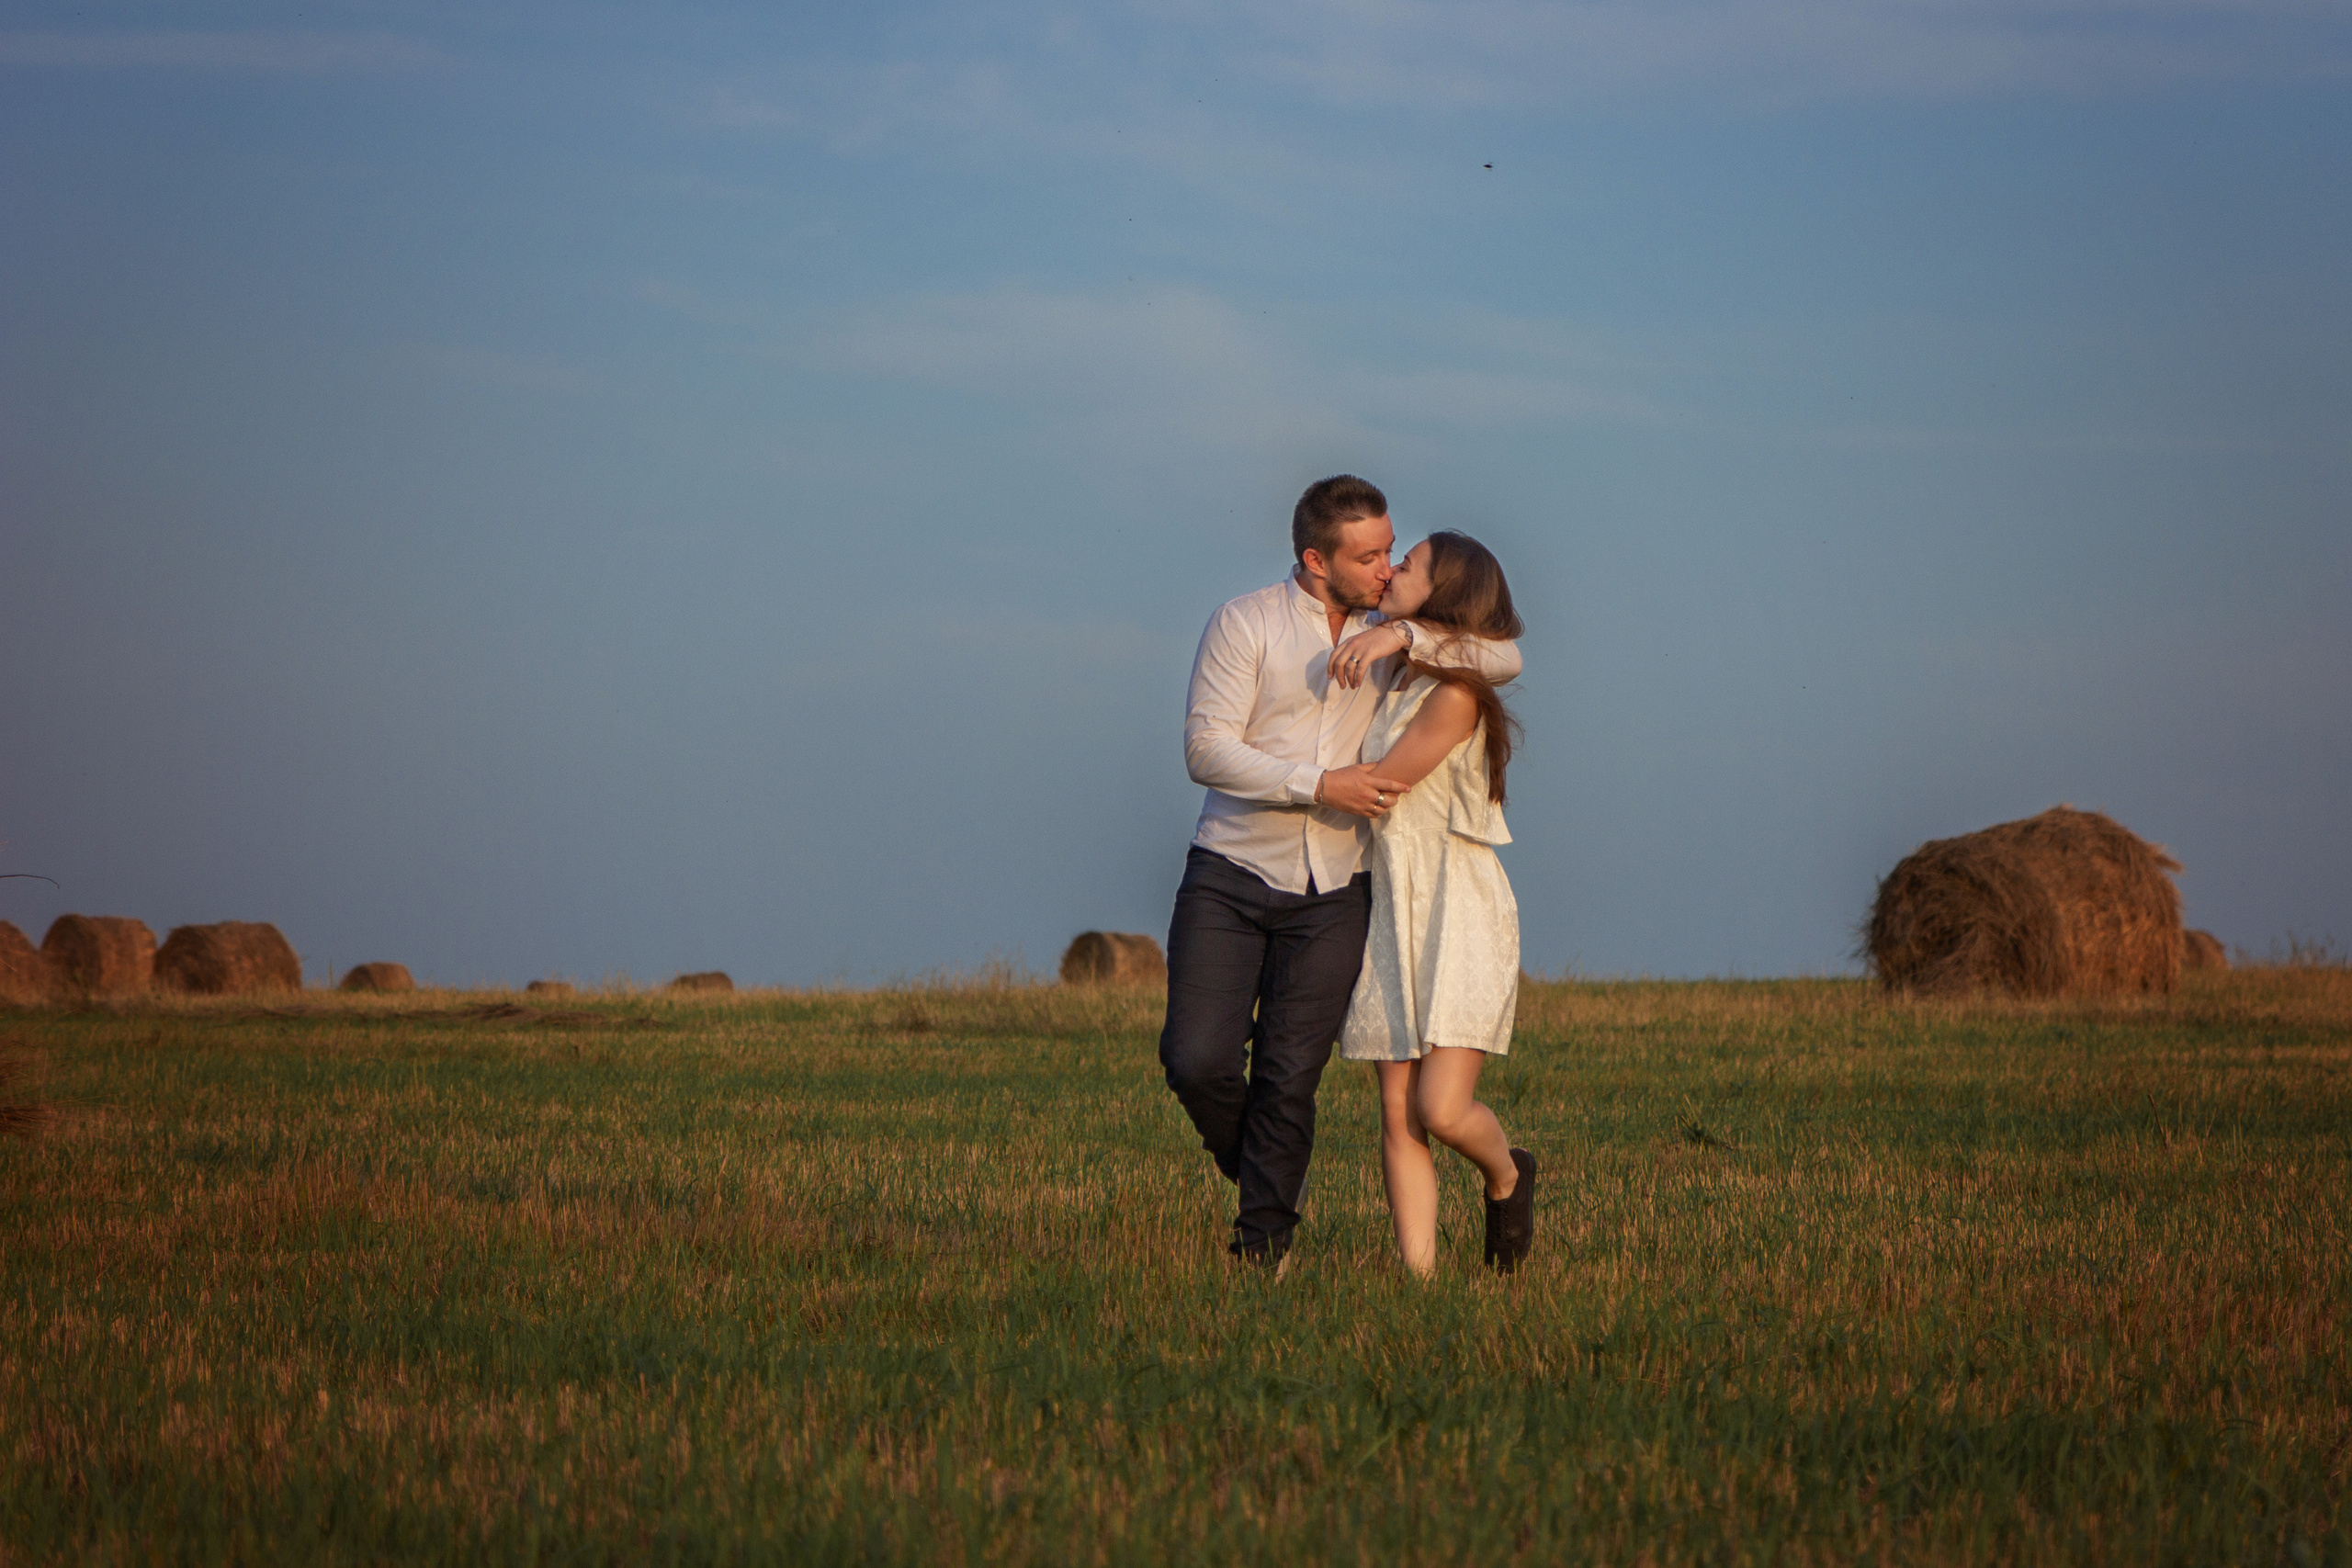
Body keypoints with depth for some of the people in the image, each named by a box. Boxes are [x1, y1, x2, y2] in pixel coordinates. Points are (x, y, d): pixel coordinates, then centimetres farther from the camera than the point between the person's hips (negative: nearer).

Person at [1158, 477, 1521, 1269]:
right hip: (1231, 876, -2)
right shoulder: (1246, 623, -6)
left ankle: (1262, 1244, 9)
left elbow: (1503, 659, -3)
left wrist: (1404, 634, -17)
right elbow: (1206, 749, -13)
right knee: (1197, 1061, -11)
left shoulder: (1386, 636, 8)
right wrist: (1319, 786, -21)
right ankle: (1256, 1177, 18)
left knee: (1290, 1078, -3)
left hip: (1332, 893, 2)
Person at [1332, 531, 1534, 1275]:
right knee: (1398, 1116, -3)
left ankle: (1506, 1177, 19)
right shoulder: (1394, 680, 10)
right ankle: (1418, 1272, -2)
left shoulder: (1455, 695, -13)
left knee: (1443, 1110, -13)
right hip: (1393, 916, 7)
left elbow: (1375, 785, -11)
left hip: (1459, 915, -7)